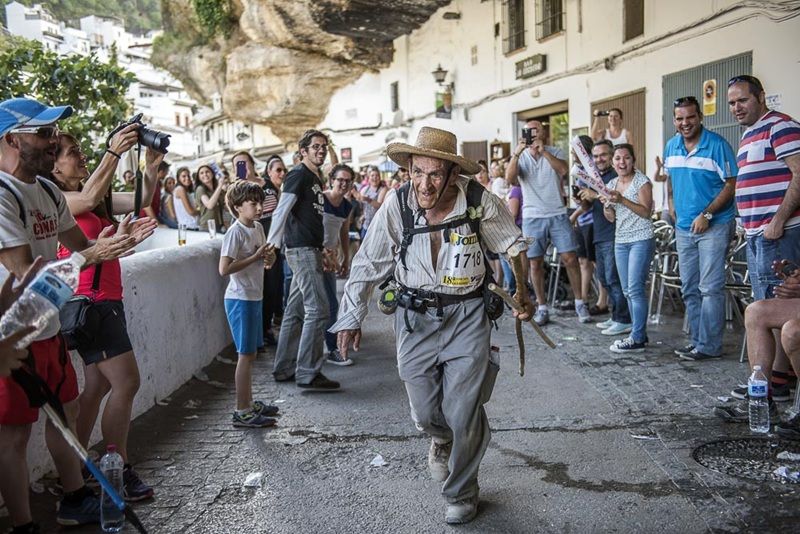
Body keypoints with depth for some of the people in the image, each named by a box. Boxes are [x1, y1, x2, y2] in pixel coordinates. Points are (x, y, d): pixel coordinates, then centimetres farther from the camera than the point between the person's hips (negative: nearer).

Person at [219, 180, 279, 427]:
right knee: (246, 354, -4)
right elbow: (224, 269, -23)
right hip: (240, 299, -8)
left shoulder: (258, 228, 10)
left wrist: (269, 258, -1)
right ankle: (242, 412, 4)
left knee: (251, 353, 15)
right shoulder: (235, 232, -15)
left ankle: (249, 403, 27)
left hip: (254, 297, 8)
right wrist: (255, 257, -20)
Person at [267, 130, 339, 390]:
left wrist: (323, 249, 20)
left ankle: (284, 369, 19)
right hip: (302, 249, -9)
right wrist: (272, 244, -18)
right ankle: (307, 373, -6)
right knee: (318, 310, -11)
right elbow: (282, 210, -14)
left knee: (295, 311, 11)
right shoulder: (299, 174, -8)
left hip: (310, 249, 9)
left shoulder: (315, 178, 19)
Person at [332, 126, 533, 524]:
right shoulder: (397, 204, -13)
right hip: (415, 316, 1)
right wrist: (351, 317, 0)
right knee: (425, 413, 7)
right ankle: (441, 439, 47)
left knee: (464, 415, -1)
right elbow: (369, 264, -3)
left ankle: (461, 493, 28)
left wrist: (522, 290, -11)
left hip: (466, 315, -1)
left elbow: (513, 245, 3)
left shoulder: (479, 201, -15)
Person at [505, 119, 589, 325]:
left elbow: (563, 170, -15)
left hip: (558, 215, 0)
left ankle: (579, 303, 11)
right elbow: (509, 178, -13)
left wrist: (543, 151, -20)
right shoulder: (520, 157, 6)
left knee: (570, 258, -3)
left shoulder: (555, 152, 5)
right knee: (536, 263, 3)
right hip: (532, 217, 1)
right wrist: (516, 153, -22)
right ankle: (542, 308, 13)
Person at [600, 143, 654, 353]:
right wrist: (607, 204, -9)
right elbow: (611, 218, 12)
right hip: (620, 241, 7)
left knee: (635, 289, -11)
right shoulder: (612, 184, 13)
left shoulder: (641, 181, -5)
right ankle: (639, 334, 17)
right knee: (628, 291, 8)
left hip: (641, 240, -7)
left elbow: (646, 212, -13)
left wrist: (622, 200, -23)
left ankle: (637, 339, -9)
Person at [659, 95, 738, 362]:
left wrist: (707, 214, -19)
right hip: (684, 227, 7)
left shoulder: (717, 145, -11)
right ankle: (697, 340, 22)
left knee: (710, 288, -7)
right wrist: (672, 202, 9)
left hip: (714, 226, -7)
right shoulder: (671, 147, 8)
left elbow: (731, 184, -12)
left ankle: (709, 345, -1)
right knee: (689, 289, 12)